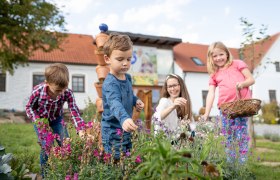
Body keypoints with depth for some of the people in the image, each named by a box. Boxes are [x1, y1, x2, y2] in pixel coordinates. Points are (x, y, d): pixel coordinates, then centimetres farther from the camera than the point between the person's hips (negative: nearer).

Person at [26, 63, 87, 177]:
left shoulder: (67, 93, -30)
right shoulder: (38, 91, -32)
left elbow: (74, 111, -30)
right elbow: (29, 107, -14)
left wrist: (81, 129, -41)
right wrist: (37, 121, -28)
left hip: (57, 118, 2)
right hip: (41, 118, -2)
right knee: (46, 146, -12)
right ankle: (45, 174, 9)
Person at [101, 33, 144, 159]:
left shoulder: (127, 78, 3)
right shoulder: (110, 84, -24)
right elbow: (115, 103, -43)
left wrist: (136, 100, 3)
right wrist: (124, 118, -61)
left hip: (127, 130, 8)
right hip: (113, 133, -8)